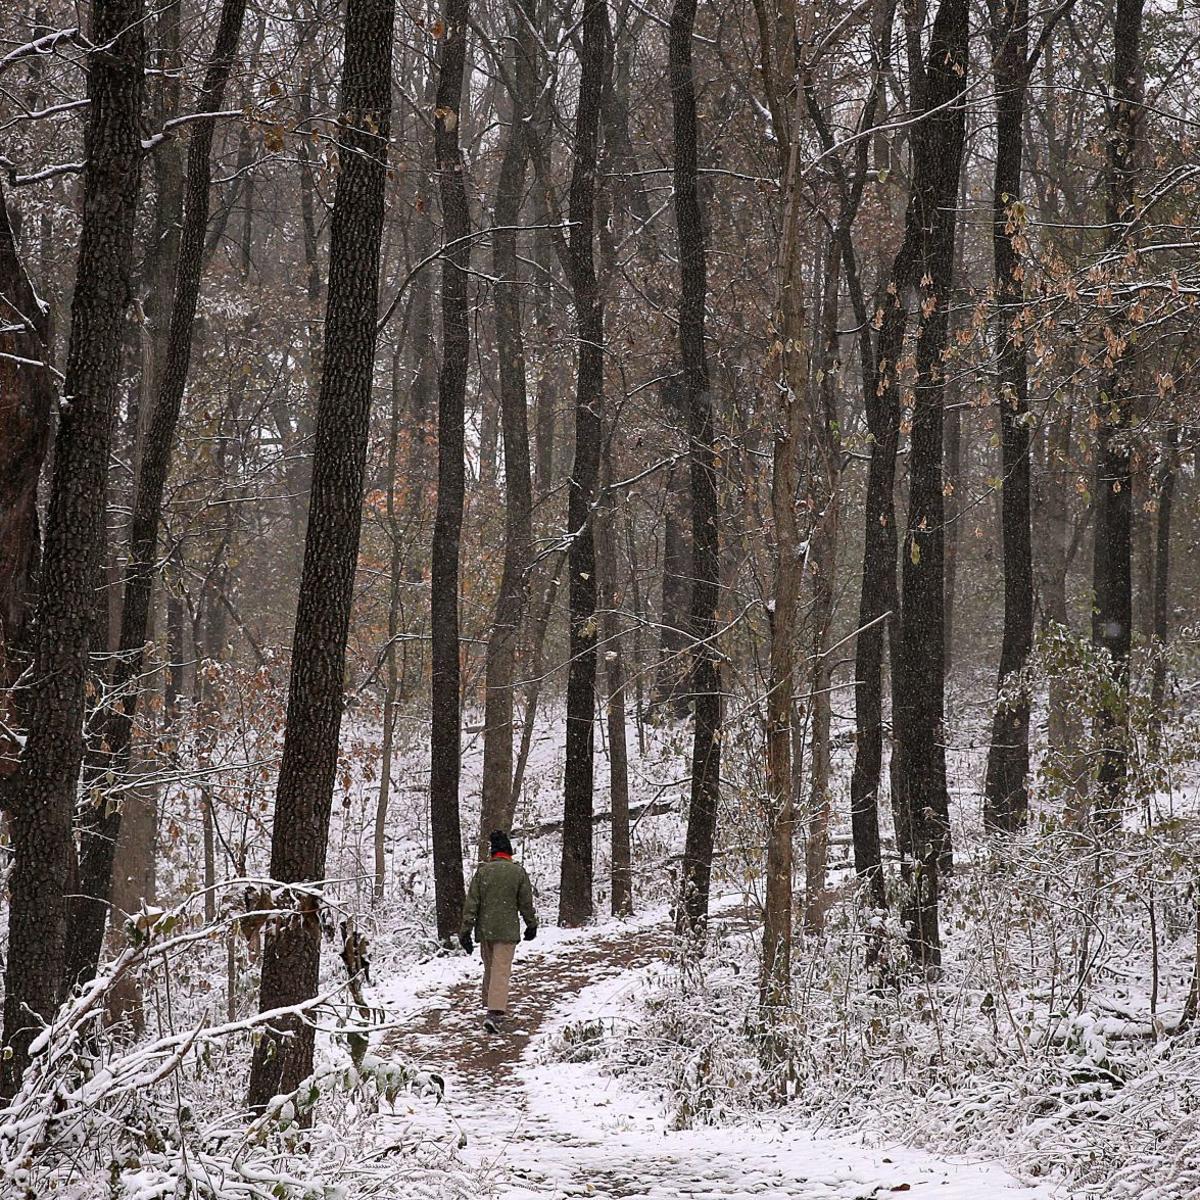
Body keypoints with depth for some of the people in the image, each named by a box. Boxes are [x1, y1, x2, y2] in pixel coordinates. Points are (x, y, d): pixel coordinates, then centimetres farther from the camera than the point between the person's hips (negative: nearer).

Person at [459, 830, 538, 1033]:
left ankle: (491, 1006, 31)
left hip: (485, 930, 3)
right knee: (501, 971, -6)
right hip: (507, 930, -3)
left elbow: (472, 902, -3)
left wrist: (466, 930, 1)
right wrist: (531, 925, 17)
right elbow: (526, 903, 1)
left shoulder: (483, 871, -2)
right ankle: (495, 1013, -19)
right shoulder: (518, 872, -6)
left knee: (489, 969, 20)